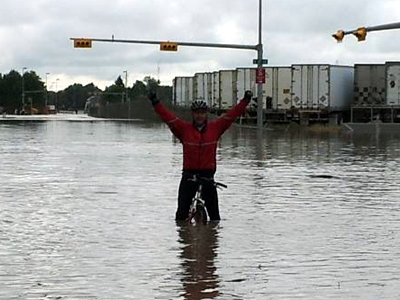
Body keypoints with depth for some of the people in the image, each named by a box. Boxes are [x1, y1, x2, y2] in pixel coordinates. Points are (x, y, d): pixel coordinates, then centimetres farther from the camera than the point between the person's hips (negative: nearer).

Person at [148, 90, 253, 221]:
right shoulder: (183, 128, 2)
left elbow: (231, 115, 3)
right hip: (189, 175, 0)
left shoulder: (215, 128, 4)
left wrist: (245, 101, -3)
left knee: (213, 209, 5)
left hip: (208, 174, 0)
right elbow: (168, 117, -4)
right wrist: (156, 103, -13)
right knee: (182, 211, 4)